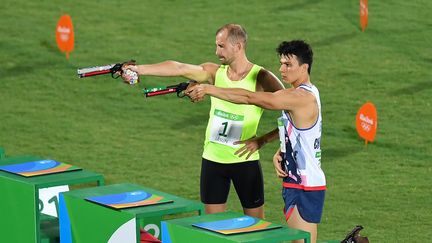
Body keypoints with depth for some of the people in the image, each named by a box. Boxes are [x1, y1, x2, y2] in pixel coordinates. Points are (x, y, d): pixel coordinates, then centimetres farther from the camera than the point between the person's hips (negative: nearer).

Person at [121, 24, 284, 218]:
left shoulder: (261, 78, -9)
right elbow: (179, 68, -10)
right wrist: (138, 69, -20)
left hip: (245, 160, -4)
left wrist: (262, 140, -15)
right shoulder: (215, 72, 2)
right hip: (212, 159, 4)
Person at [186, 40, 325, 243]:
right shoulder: (306, 93, 15)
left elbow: (250, 98, -22)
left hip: (305, 188, -11)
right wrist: (280, 153, 1)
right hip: (295, 183, 11)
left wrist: (208, 89, -18)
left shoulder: (302, 96, -19)